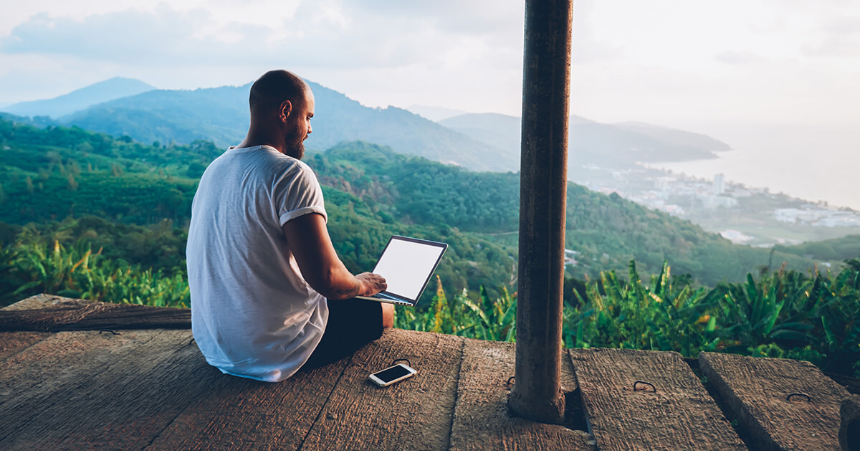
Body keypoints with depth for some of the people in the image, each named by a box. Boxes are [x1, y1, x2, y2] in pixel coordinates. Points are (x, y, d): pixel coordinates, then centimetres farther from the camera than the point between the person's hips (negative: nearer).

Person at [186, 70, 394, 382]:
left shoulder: (215, 169, 5)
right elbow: (326, 277, -29)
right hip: (271, 354, -8)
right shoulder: (291, 174, -22)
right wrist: (361, 284, -5)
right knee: (383, 311, 12)